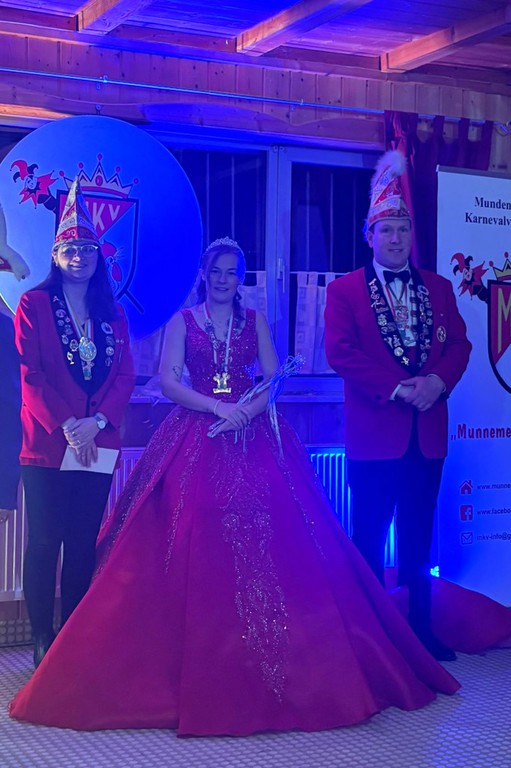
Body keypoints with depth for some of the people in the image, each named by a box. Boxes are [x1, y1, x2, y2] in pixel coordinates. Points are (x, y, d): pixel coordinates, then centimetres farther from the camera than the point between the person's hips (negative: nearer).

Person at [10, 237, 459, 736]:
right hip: (197, 439, -1)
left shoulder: (255, 321, 15)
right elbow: (168, 381, -2)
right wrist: (217, 407, -14)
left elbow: (274, 380, 7)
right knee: (198, 540, -11)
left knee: (267, 537, -10)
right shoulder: (182, 321, 10)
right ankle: (200, 660, -4)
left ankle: (270, 666, -5)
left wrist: (248, 410, -13)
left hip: (254, 437, 1)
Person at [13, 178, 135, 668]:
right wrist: (65, 425, -15)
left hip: (97, 445, 3)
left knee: (83, 544, 6)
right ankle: (43, 640, 6)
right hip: (46, 444, -3)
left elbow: (124, 375, 6)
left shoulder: (113, 314, 13)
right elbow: (30, 373, -6)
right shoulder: (34, 305, 3)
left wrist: (97, 421, -10)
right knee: (43, 542, -2)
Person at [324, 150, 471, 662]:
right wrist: (395, 389, -17)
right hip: (375, 433, -3)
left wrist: (438, 382, -12)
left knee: (419, 538, 10)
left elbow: (459, 343, 8)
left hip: (428, 433, 4)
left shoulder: (438, 288, 13)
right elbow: (339, 352, -10)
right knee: (370, 537, 5)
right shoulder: (345, 290, 0)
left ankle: (420, 627, 19)